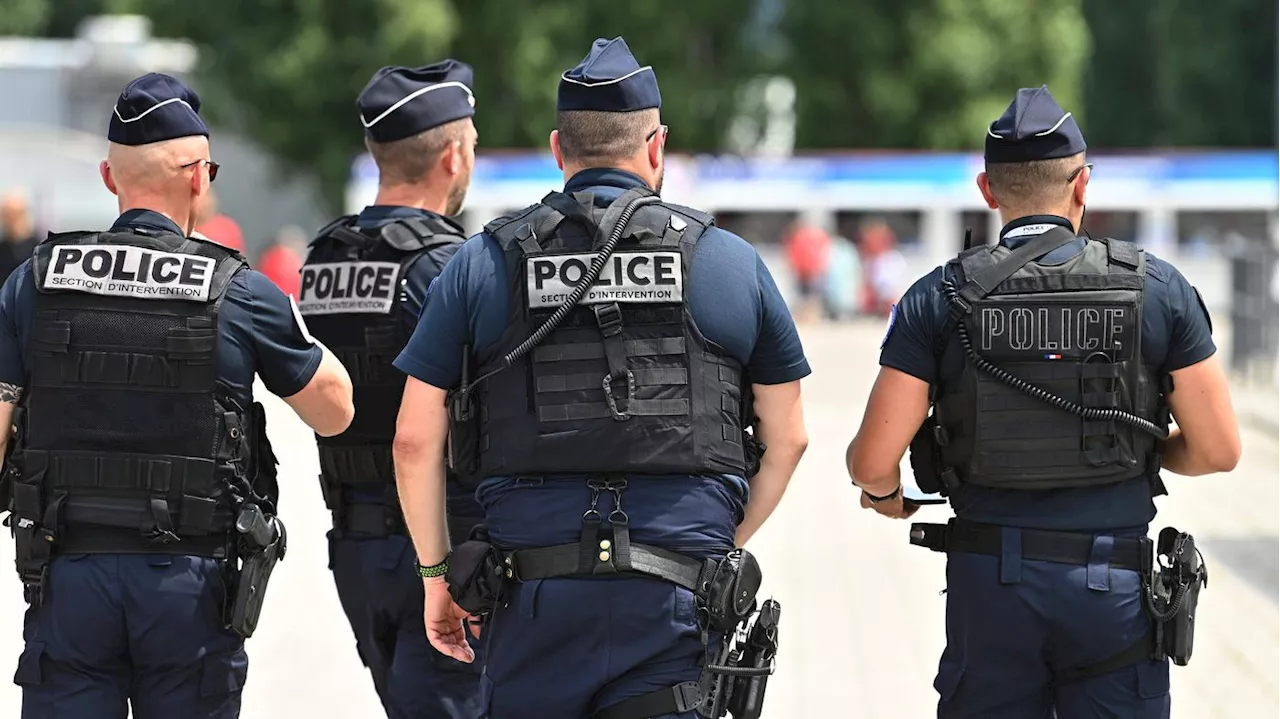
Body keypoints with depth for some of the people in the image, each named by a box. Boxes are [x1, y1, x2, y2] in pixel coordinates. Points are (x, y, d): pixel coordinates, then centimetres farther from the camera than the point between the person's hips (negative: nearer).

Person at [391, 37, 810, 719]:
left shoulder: (482, 263, 6)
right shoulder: (732, 262, 7)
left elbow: (416, 438, 4)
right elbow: (786, 438, 12)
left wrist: (436, 573, 14)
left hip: (538, 590, 0)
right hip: (680, 603, 0)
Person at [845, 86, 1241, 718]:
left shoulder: (940, 299, -3)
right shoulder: (1157, 288, -1)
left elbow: (873, 460, -5)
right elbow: (1218, 449, 1)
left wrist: (884, 493, 18)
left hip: (988, 580, 0)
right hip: (1116, 587, 0)